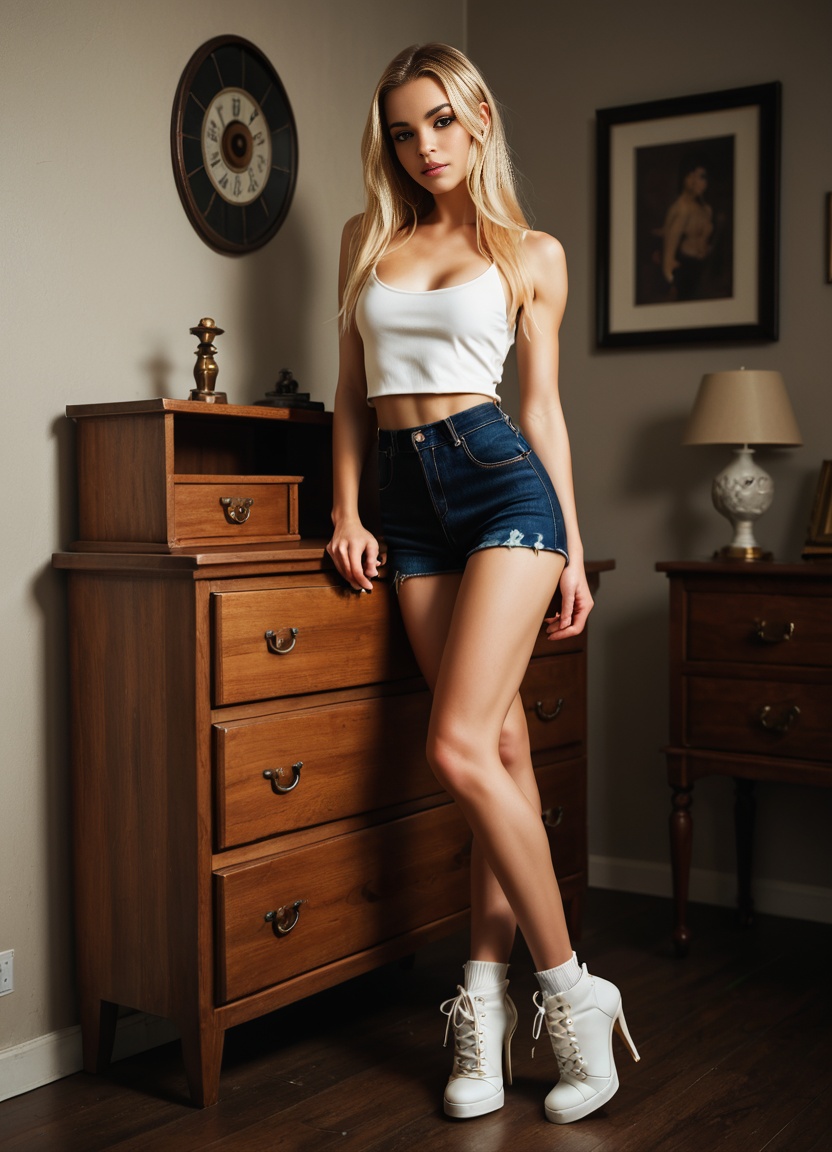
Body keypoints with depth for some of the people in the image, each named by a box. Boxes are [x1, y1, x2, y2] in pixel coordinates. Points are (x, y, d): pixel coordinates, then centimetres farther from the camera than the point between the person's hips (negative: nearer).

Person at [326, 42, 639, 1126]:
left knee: (460, 746, -15)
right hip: (407, 498, 4)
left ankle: (568, 988, -1)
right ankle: (490, 1000, 11)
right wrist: (346, 511, 6)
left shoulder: (532, 254, 7)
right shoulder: (367, 238, 15)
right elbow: (352, 390, 16)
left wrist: (575, 549, 3)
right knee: (499, 742, 4)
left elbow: (544, 407, 6)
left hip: (501, 479, -4)